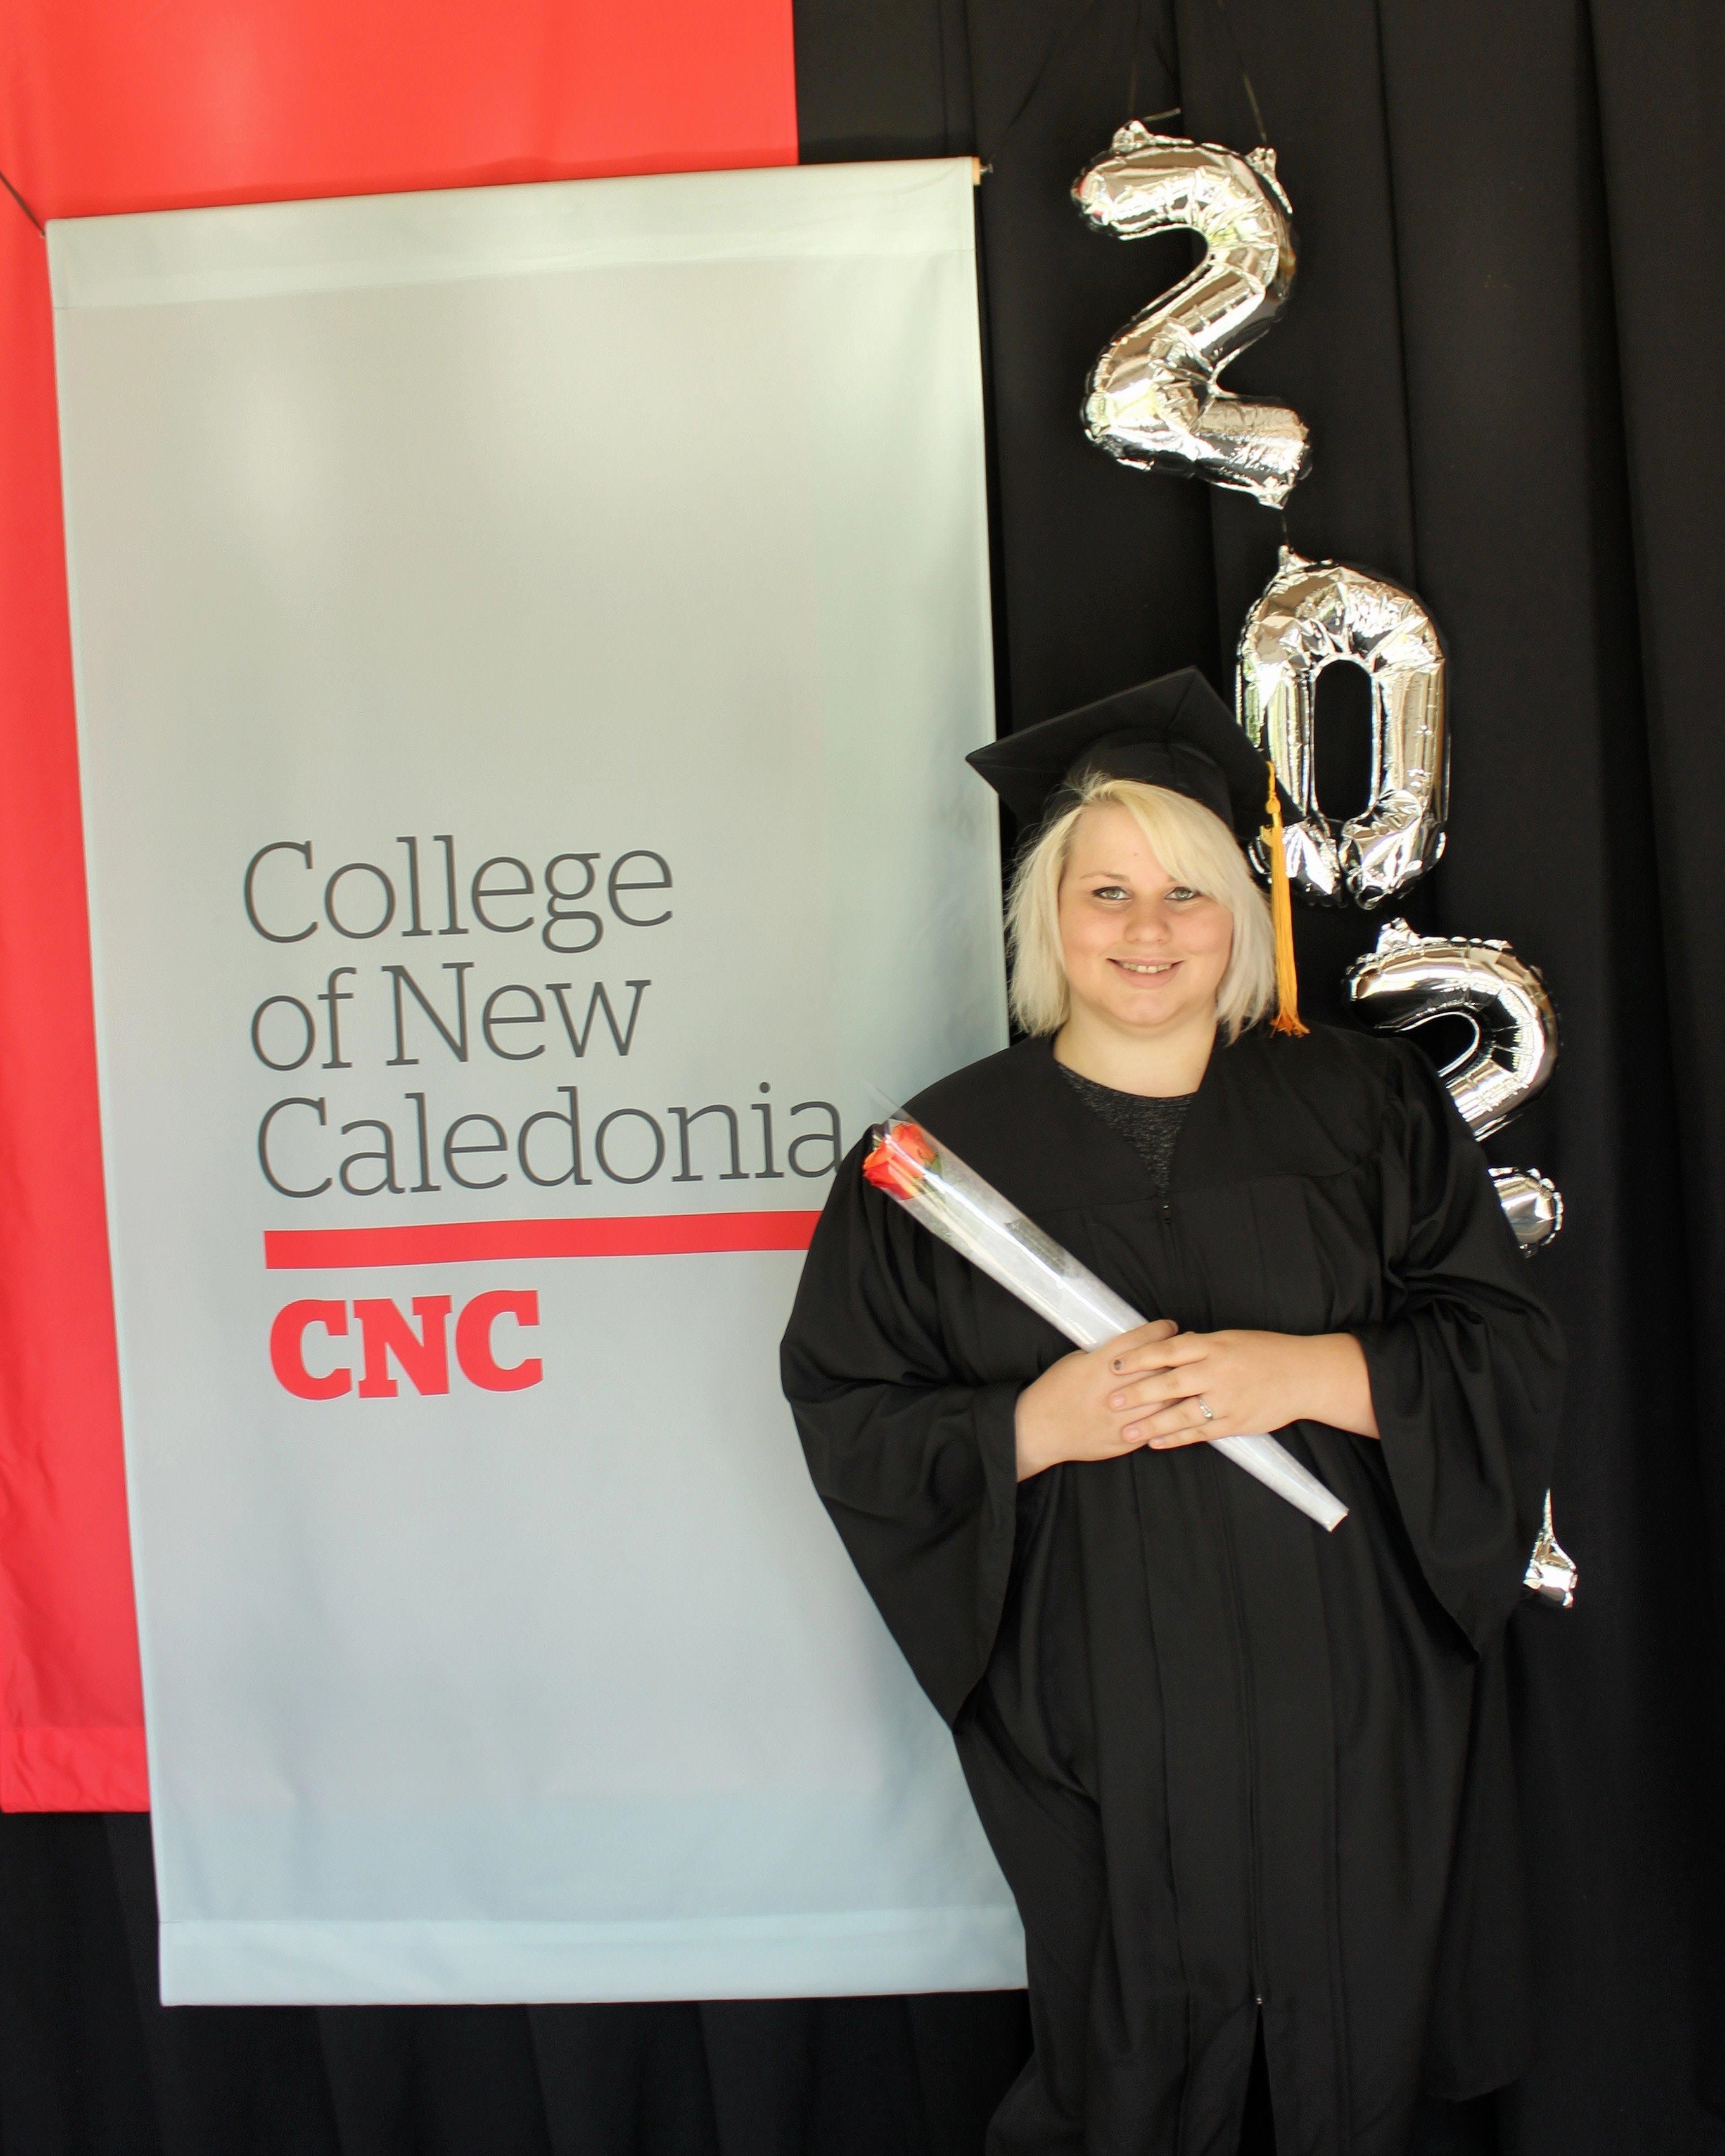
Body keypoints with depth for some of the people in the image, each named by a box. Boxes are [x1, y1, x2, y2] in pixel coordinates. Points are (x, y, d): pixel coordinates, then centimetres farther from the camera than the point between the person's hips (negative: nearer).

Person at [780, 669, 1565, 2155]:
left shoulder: (1367, 1109, 1)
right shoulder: (947, 1152, -3)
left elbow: (1514, 1357, -1)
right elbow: (847, 1420, -2)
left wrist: (1308, 1375, -17)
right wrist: (1031, 1427, -18)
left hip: (1357, 1712, 2)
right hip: (1105, 1735, -1)